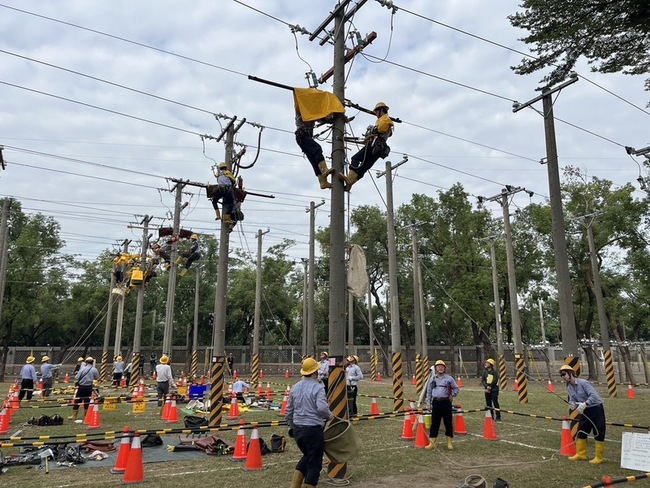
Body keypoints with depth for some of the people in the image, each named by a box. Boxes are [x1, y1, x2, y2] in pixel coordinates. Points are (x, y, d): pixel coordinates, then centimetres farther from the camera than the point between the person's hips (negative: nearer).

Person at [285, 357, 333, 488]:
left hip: (297, 429, 7)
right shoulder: (318, 387, -12)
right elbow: (322, 408, -25)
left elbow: (288, 412, 13)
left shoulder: (295, 388, 8)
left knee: (307, 456, 26)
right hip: (313, 429, -7)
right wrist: (330, 416, -5)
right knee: (314, 462, 8)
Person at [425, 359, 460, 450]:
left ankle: (449, 442, 15)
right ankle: (432, 442, 8)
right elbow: (429, 391, 12)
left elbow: (456, 388, 9)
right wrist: (428, 403, 9)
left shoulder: (449, 378, 1)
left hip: (446, 402, -1)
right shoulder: (432, 379, 7)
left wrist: (452, 395, -7)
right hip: (436, 402, 2)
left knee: (448, 422, 3)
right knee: (434, 422, 3)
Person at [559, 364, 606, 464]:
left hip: (596, 409, -8)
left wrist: (584, 404, -38)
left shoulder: (583, 383, -23)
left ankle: (599, 457, 10)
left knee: (598, 434, 0)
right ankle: (581, 454, 23)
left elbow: (593, 395, -30)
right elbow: (572, 399, 4)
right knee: (581, 432, 11)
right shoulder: (569, 387, 1)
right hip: (585, 410, 8)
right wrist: (573, 404, -19)